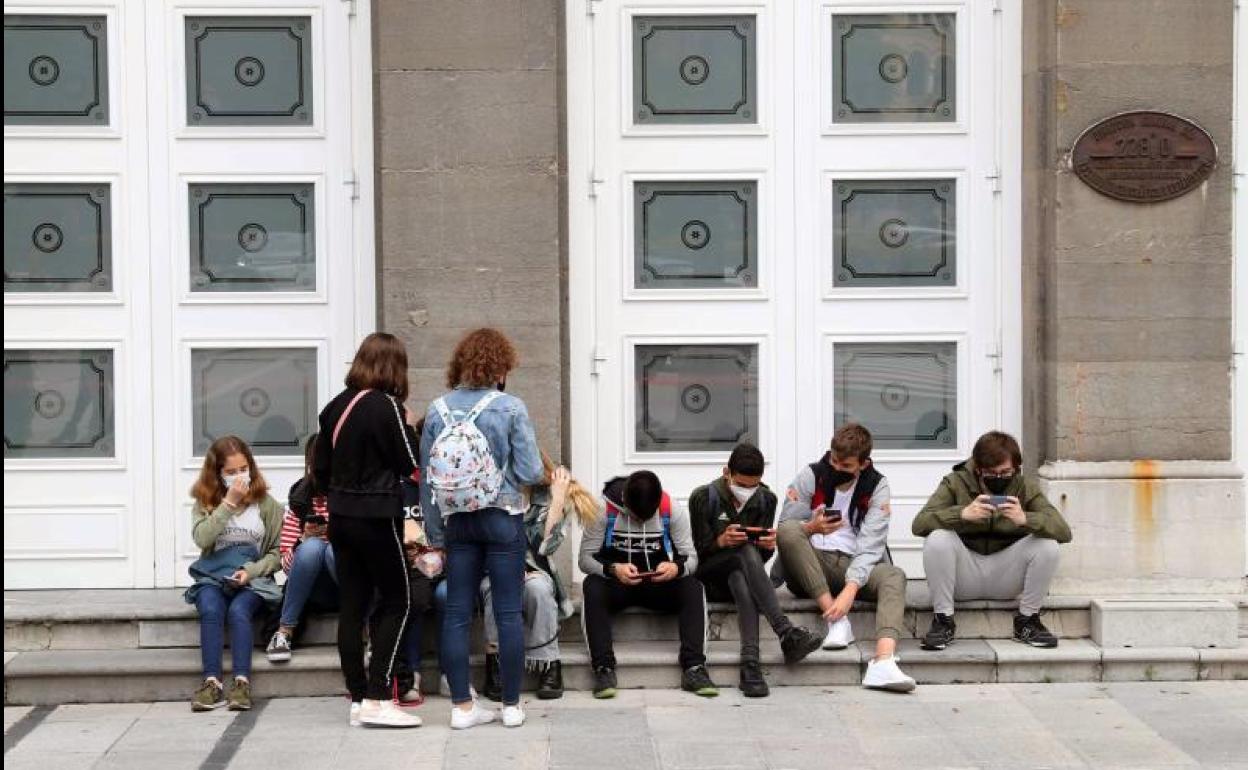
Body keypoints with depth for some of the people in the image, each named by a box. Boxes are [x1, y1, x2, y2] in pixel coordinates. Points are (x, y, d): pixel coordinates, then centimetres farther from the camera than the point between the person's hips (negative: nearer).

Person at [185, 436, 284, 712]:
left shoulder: (266, 504, 7)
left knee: (238, 611, -32)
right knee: (210, 610, -30)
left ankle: (242, 683, -37)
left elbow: (276, 553, 3)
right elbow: (202, 538, -11)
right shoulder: (205, 502, 9)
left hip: (253, 580, -1)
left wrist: (249, 571, -13)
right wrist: (228, 503, -12)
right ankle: (212, 683, -35)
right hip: (212, 578, 1)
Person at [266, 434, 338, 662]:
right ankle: (284, 633, -25)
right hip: (316, 591, 1)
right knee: (312, 546, -30)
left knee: (335, 550, -31)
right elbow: (287, 563, 3)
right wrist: (304, 539, -17)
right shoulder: (301, 498, 5)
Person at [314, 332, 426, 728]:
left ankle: (358, 698, 12)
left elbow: (320, 468, 10)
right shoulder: (386, 405, -13)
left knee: (352, 606, 8)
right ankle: (377, 699, -6)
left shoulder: (335, 406, 7)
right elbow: (409, 464, -10)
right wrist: (409, 427, 3)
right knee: (397, 602, 1)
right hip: (378, 517, -7)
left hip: (341, 518, 7)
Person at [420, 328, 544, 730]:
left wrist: (436, 532, 10)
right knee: (509, 613, 4)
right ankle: (511, 705, 10)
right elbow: (530, 472, -13)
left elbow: (427, 478, 2)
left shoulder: (437, 410, -1)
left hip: (457, 522, 3)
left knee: (457, 612, 7)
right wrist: (534, 474, 11)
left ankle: (462, 705, 10)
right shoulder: (510, 408, -11)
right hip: (502, 518, -3)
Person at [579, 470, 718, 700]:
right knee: (592, 586, -34)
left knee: (693, 588, -27)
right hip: (616, 585, -1)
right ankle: (604, 668, -36)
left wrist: (677, 567, -31)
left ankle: (693, 668, -31)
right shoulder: (604, 510, -11)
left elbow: (691, 558, -6)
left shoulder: (672, 511, -6)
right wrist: (613, 569, -32)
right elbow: (585, 558, -11)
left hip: (659, 584, 1)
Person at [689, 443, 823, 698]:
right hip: (709, 578, -3)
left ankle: (750, 664, -52)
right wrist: (721, 541, -27)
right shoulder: (703, 497, -4)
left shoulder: (766, 500, 6)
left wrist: (769, 545, -18)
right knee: (746, 552, -36)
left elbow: (761, 558, 6)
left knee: (740, 580, -38)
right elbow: (698, 550, -6)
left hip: (741, 572, 3)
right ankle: (787, 633, -49)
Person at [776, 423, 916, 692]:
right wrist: (810, 528, -25)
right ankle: (836, 619, -32)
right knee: (789, 530, -30)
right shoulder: (810, 476, 1)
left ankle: (884, 662, -54)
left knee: (894, 577, -29)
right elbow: (784, 528, -1)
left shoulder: (876, 486, 1)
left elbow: (871, 544, -12)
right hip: (809, 567, 0)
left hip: (852, 566, 0)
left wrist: (851, 589, -28)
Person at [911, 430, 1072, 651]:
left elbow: (1063, 531, -14)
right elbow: (919, 524, -19)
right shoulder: (955, 483, -6)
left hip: (1005, 580, 1)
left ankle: (1028, 621, -4)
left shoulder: (1026, 488, -2)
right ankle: (943, 620, -14)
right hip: (964, 579, -1)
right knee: (937, 539, -30)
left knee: (1047, 545, -23)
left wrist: (1025, 519, -34)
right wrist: (963, 514, -35)